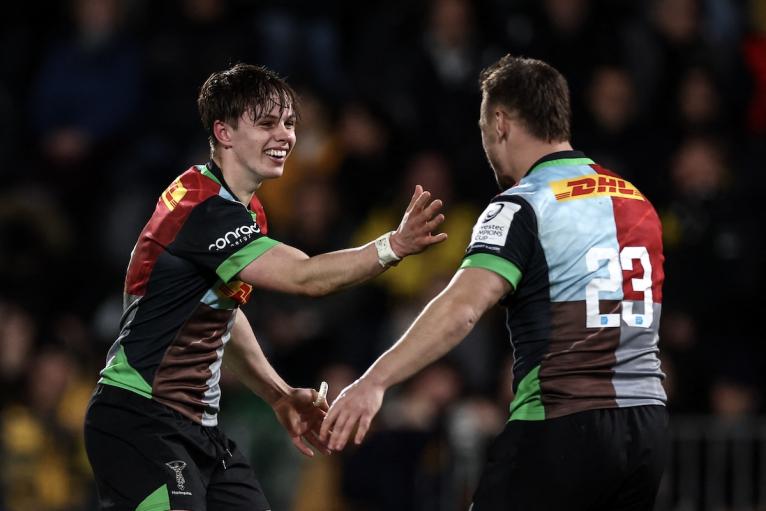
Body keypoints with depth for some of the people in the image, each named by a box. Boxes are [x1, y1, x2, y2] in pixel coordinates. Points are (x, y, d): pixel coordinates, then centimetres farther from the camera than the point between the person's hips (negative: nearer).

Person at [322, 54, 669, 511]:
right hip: (648, 427, 7)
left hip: (563, 426, -7)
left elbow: (462, 308, -22)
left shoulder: (523, 207, -8)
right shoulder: (637, 202, 13)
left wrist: (374, 382, -28)